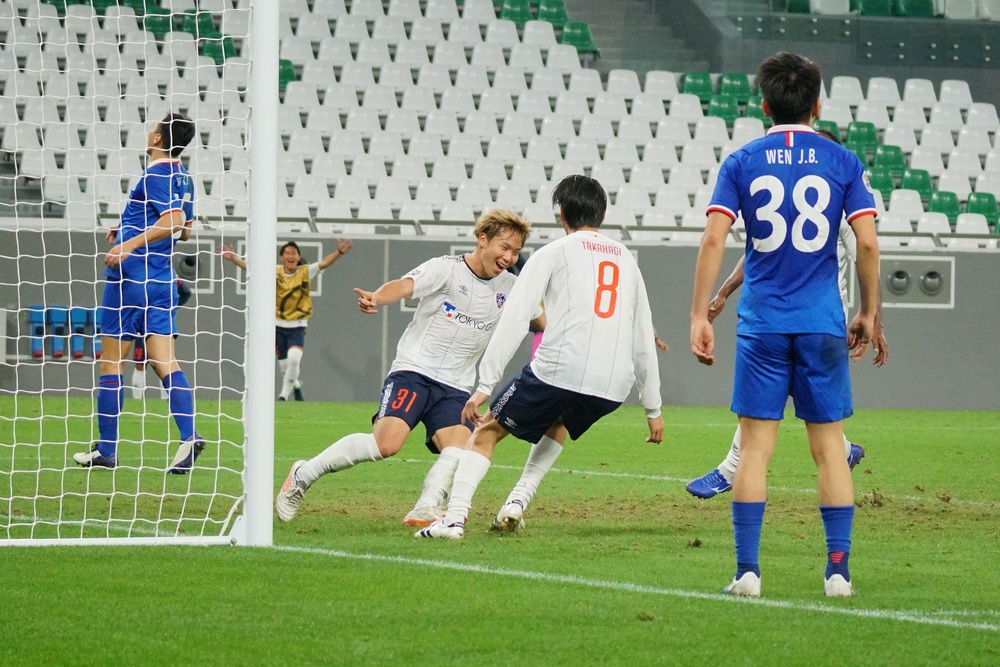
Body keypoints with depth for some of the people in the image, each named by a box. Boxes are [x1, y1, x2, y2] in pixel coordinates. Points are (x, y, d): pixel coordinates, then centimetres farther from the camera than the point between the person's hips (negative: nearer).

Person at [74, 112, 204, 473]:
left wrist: (131, 243, -31)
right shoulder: (182, 177, 14)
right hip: (162, 279, 8)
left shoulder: (155, 176, -12)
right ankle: (189, 435, -18)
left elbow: (174, 219, -25)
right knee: (164, 361, 1)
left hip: (131, 276, -8)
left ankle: (106, 449, 6)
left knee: (111, 362, 2)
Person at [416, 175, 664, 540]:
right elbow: (644, 339, 23)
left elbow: (514, 320, -2)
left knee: (487, 432, 12)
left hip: (558, 371, -5)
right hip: (614, 386, 5)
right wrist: (653, 408, 28)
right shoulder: (627, 259, 23)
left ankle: (455, 517, -5)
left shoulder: (552, 254, 8)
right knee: (559, 422, 36)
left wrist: (484, 386, -4)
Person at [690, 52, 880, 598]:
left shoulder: (741, 163, 2)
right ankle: (838, 569, 2)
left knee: (755, 447, 2)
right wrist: (868, 313, 8)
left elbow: (713, 239, -6)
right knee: (829, 446, 5)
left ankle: (747, 570, -2)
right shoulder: (842, 163, 3)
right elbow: (867, 243, -2)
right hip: (823, 324, 0)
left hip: (761, 324, 0)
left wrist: (699, 316, -3)